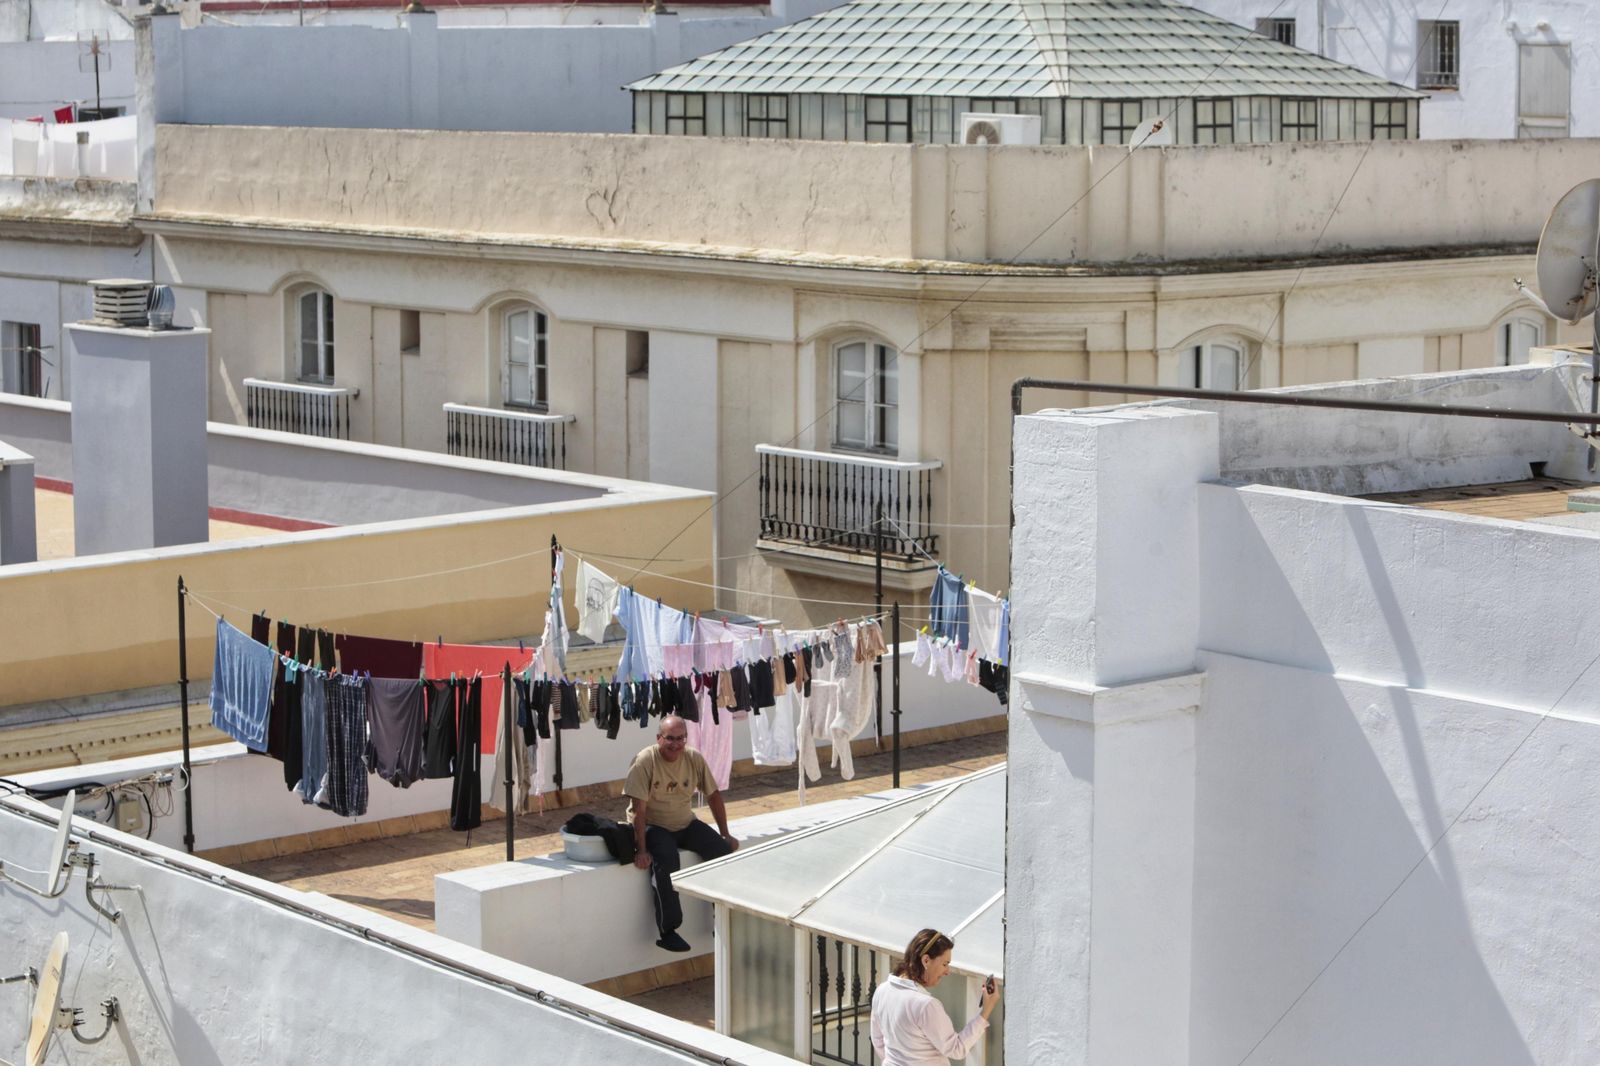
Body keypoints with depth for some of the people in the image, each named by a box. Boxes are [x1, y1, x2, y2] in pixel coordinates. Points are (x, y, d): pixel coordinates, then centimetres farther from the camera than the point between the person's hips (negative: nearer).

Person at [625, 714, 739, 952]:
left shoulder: (694, 759, -3)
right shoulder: (645, 762, -19)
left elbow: (713, 795, 7)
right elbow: (638, 809, -21)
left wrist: (725, 835, 7)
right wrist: (641, 850, -26)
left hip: (685, 824, 5)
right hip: (652, 826, -5)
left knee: (723, 850, -13)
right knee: (666, 860, -33)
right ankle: (668, 932, -25)